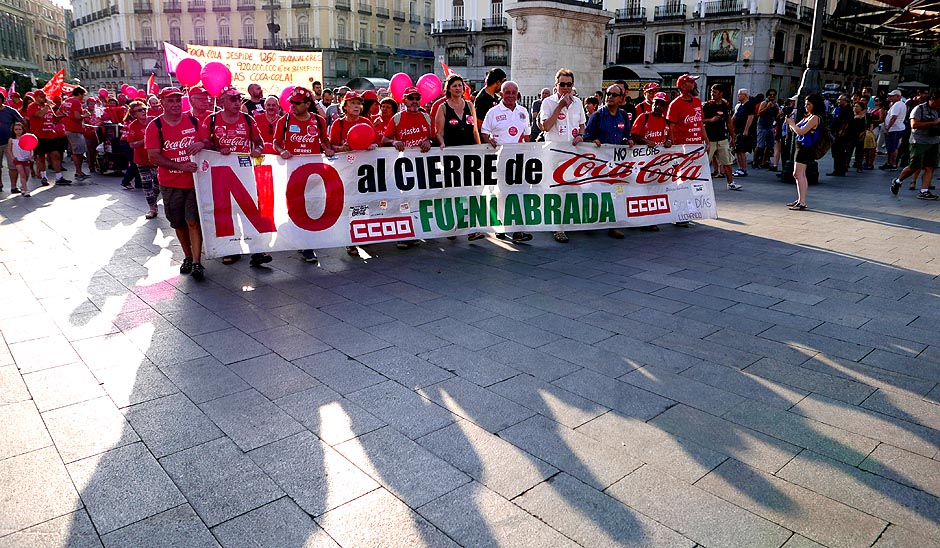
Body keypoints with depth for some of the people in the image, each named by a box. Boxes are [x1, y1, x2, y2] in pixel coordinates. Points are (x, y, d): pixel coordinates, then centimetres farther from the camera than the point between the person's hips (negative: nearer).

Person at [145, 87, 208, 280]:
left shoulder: (193, 121, 1)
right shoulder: (155, 126, -3)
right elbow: (153, 157, -9)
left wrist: (202, 144, -17)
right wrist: (181, 166, -20)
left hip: (194, 180, -1)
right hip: (170, 184, 1)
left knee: (193, 221, -8)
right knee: (179, 223, 12)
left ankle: (197, 263, -6)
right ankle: (188, 256, 29)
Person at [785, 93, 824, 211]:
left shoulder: (815, 118, -13)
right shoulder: (808, 117, 16)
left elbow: (801, 131, -19)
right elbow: (796, 129, 16)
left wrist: (791, 123, -6)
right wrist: (791, 122, 0)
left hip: (806, 148, -10)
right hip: (801, 147, 10)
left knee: (799, 174, -13)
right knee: (798, 174, 15)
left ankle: (802, 203, -14)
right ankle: (800, 200, 23)